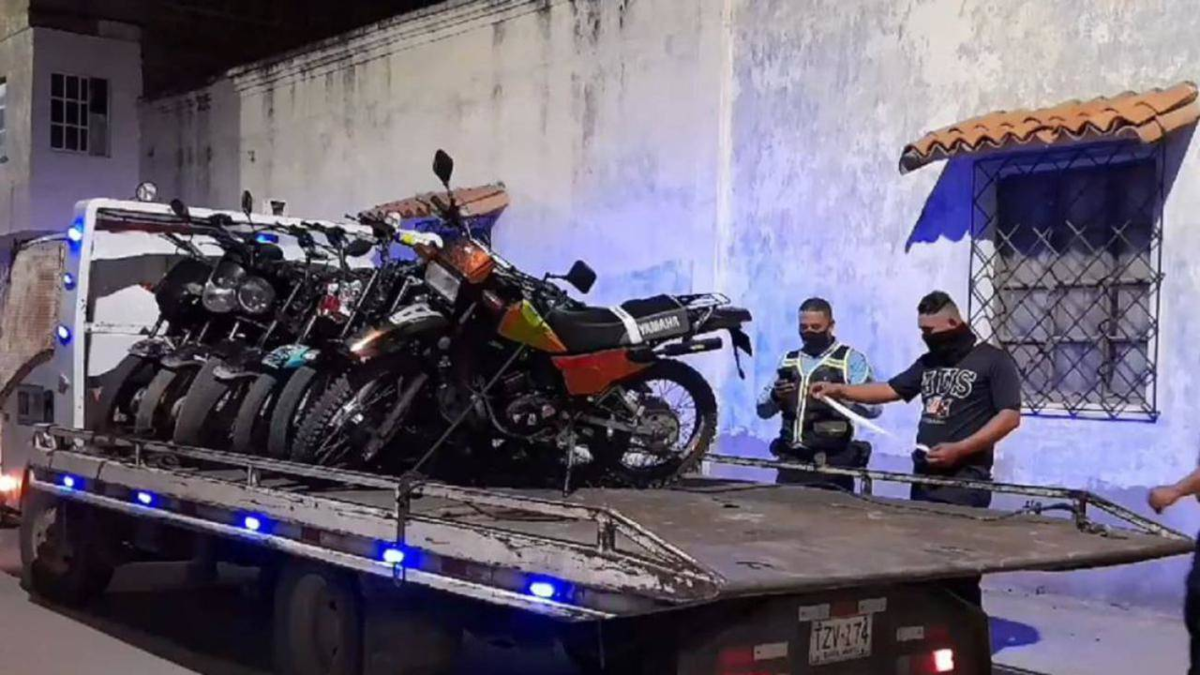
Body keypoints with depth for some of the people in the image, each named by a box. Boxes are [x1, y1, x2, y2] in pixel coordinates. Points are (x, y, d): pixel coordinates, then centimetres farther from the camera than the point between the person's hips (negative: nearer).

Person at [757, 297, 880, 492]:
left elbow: (872, 407, -10)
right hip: (791, 460, 5)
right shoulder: (788, 360, 17)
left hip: (830, 463, -5)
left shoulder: (851, 359, 2)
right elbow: (762, 410, 14)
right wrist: (775, 396, -7)